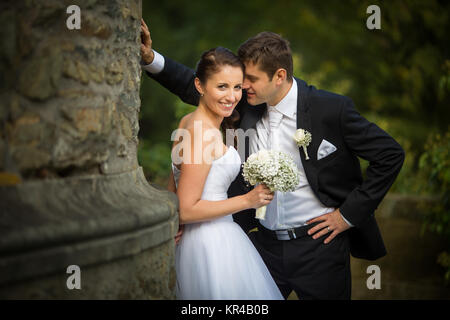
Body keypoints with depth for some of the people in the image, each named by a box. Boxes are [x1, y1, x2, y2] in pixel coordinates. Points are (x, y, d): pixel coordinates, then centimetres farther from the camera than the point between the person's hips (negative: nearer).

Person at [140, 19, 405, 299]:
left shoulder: (331, 108, -14)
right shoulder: (250, 103, -1)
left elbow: (390, 155, -10)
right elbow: (196, 88, 10)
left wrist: (349, 215, -10)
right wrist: (150, 58, -4)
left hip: (318, 245, -4)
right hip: (265, 244, 4)